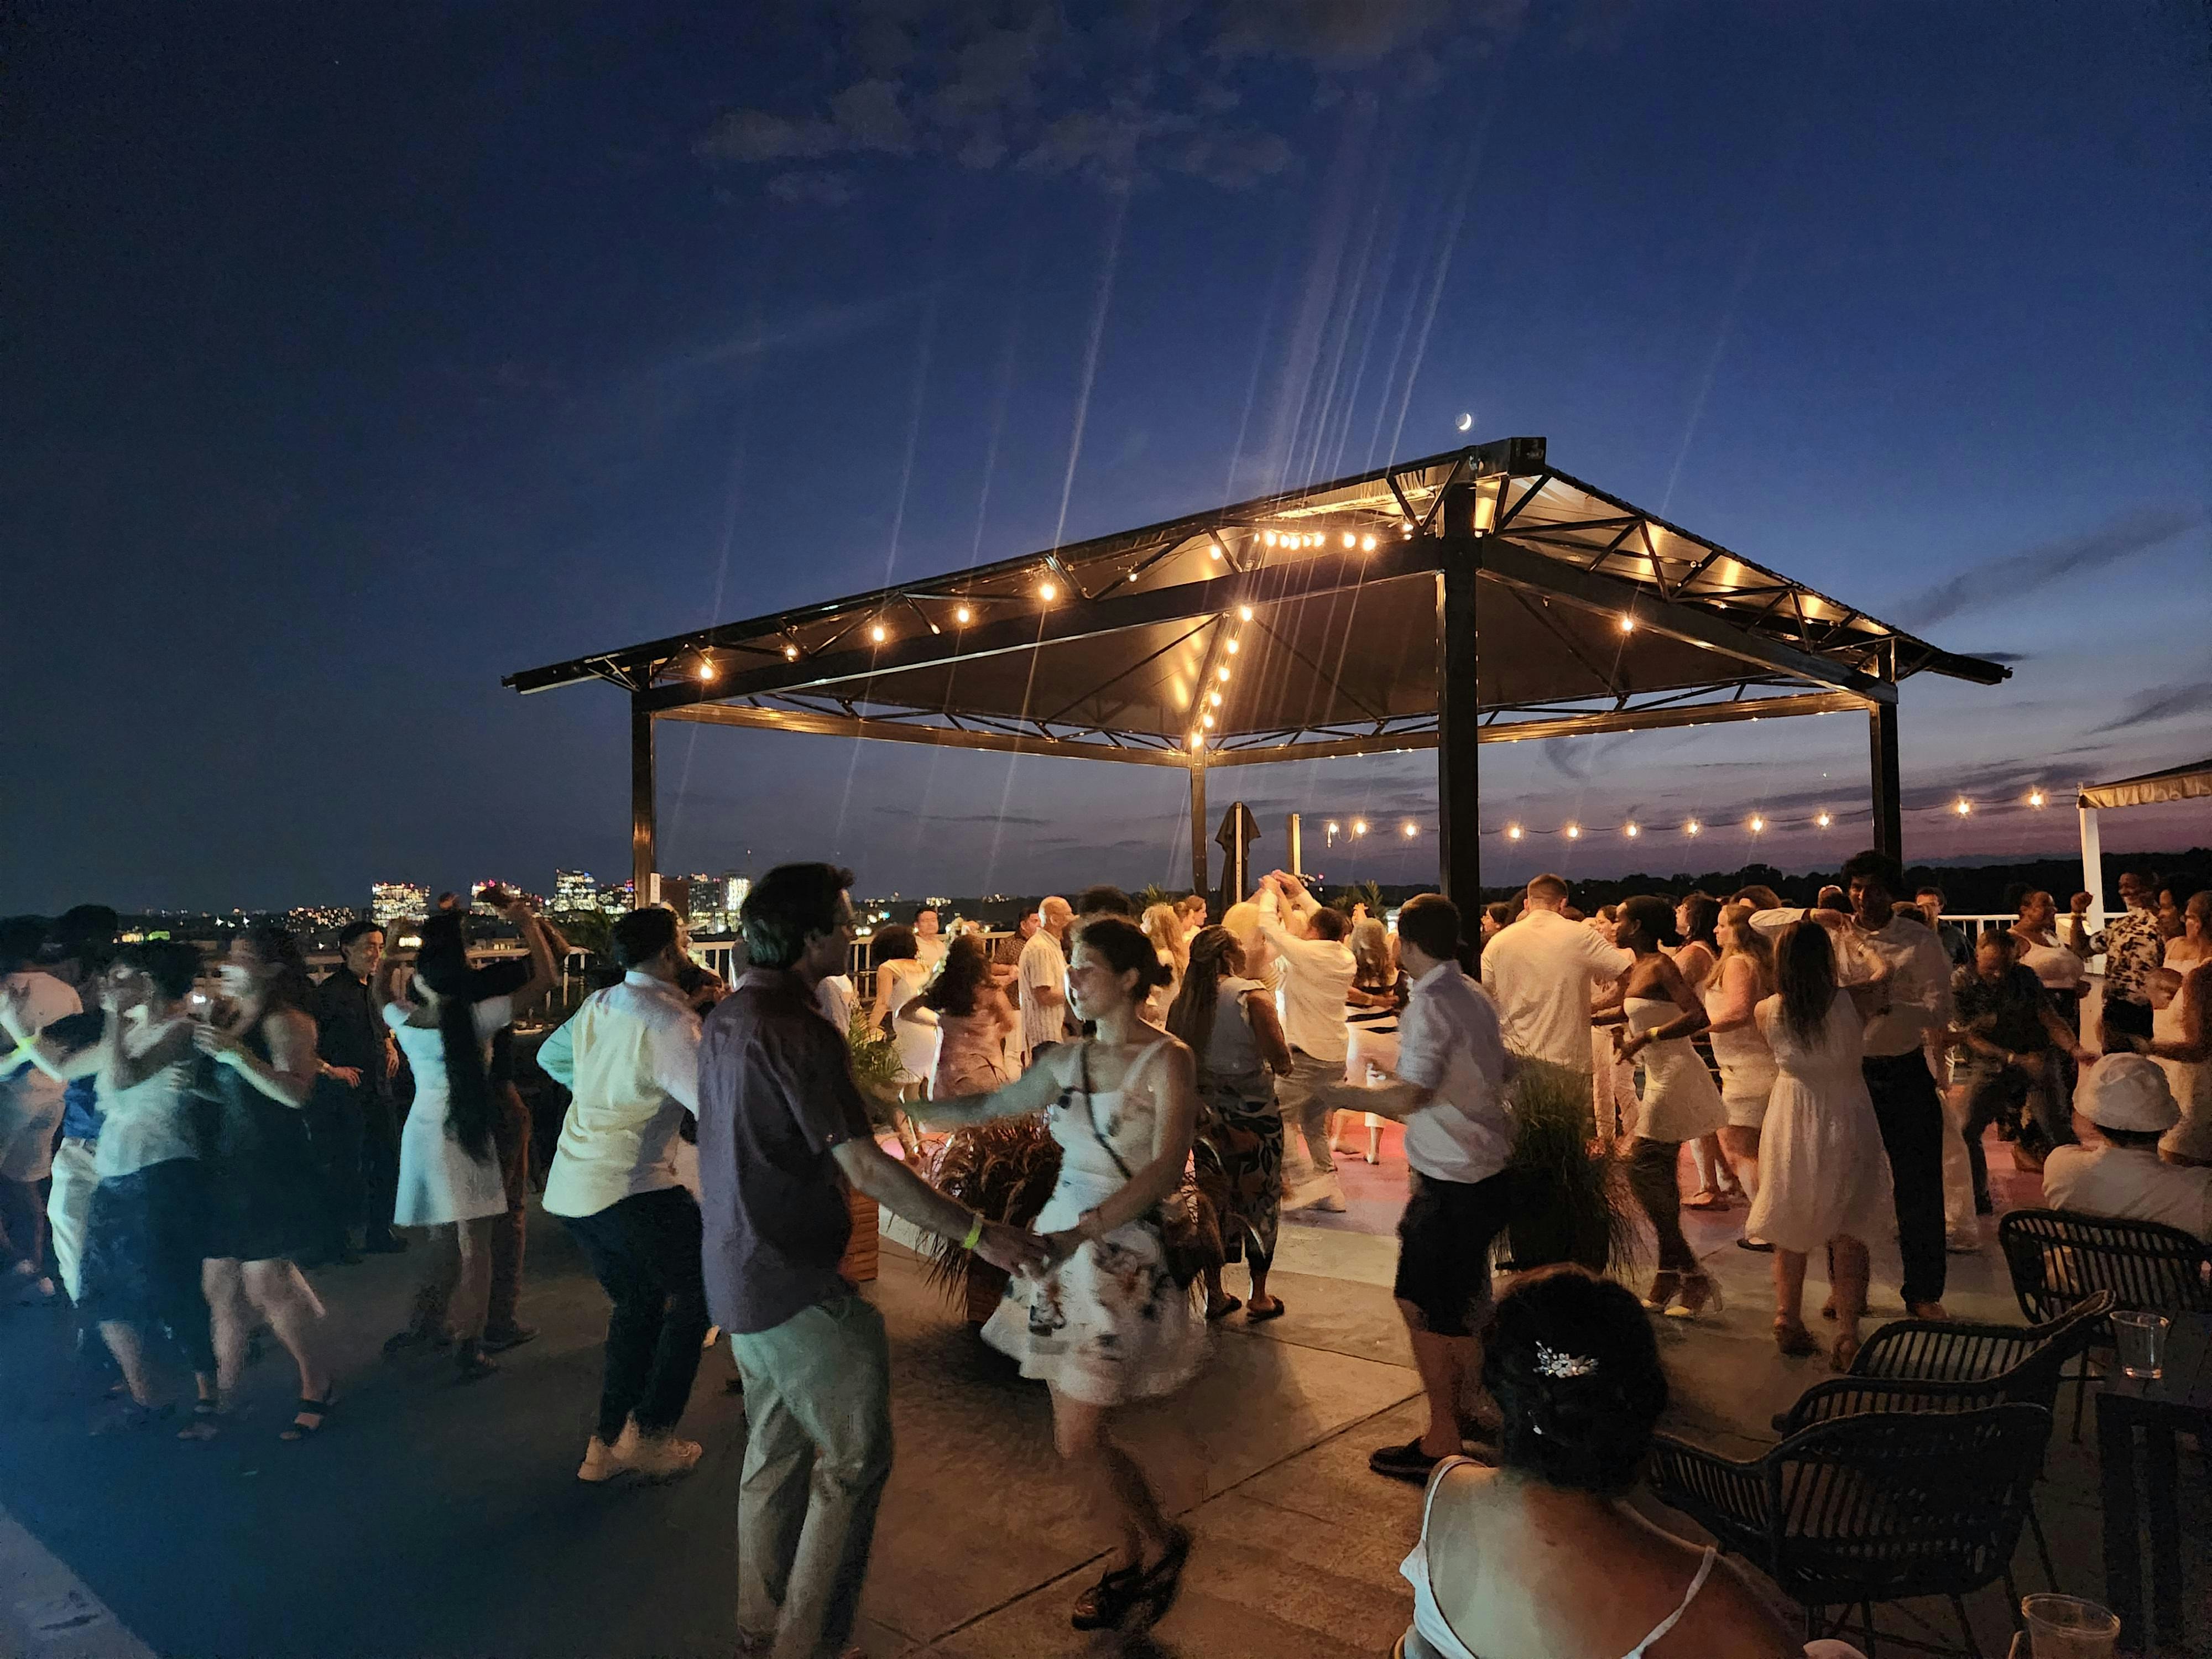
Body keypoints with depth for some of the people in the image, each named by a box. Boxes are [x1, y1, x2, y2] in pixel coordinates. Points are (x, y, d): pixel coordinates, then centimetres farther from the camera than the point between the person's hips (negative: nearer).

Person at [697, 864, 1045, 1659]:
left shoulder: (727, 1015, 5)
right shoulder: (798, 1031, -23)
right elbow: (866, 1168, -26)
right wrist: (977, 1233, -23)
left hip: (736, 1268, 9)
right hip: (793, 1281, -9)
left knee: (774, 1449, 20)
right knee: (854, 1459, 3)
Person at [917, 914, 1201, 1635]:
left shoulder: (1167, 1062, -10)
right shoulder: (1067, 1061, 7)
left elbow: (1166, 1171, -20)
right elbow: (989, 1107, 13)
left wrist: (1082, 1232, -29)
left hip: (1125, 1255, -6)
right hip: (1064, 1242, 6)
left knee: (1077, 1441, -5)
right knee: (1078, 1431, 11)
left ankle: (1160, 1543, 21)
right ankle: (1132, 1554, 33)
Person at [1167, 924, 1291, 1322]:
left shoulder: (1182, 1002, 0)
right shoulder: (1253, 996, -14)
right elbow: (1281, 1061, -19)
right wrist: (1284, 1057, 4)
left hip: (1204, 1112, 4)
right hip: (1253, 1111, -4)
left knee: (1212, 1199, 13)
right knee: (1259, 1199, 10)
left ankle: (1214, 1294, 22)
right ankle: (1259, 1297, 19)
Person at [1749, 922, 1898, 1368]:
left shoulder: (1767, 1012, -10)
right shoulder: (1854, 1001, -16)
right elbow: (1887, 972, 5)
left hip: (1789, 1126, 2)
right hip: (1845, 1127, -2)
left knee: (1791, 1230, 17)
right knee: (1848, 1236, 7)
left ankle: (1788, 1323, 24)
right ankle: (1847, 1337, 6)